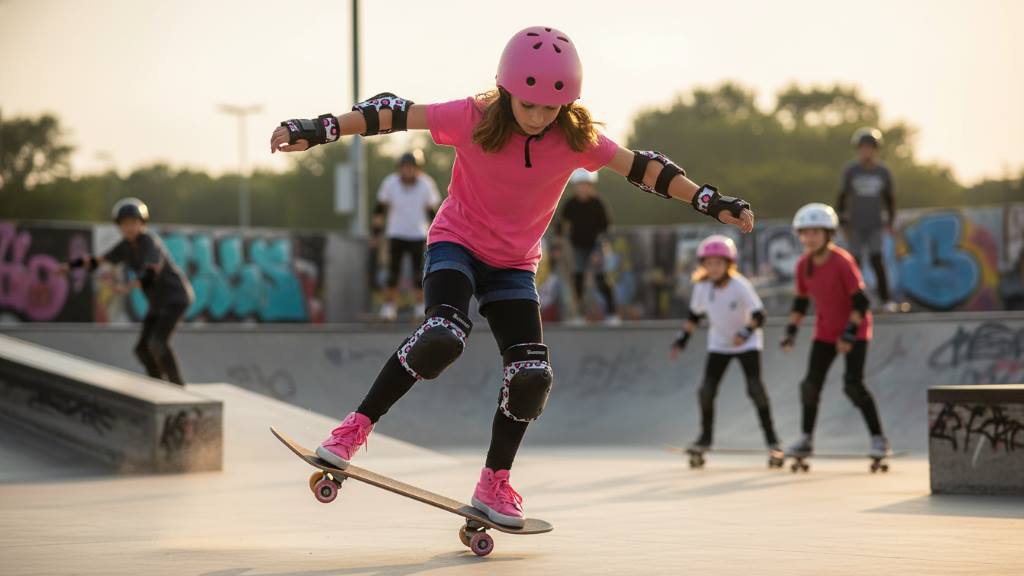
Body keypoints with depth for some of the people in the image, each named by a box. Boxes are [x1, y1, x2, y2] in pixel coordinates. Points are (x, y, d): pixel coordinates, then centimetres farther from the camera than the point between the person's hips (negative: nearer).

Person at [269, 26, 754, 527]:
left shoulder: (576, 138, -13)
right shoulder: (473, 119, -20)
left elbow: (644, 169, -8)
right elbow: (393, 115, -18)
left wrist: (710, 202, -13)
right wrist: (318, 130, -25)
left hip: (514, 264, 4)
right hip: (458, 242, -3)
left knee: (531, 376, -8)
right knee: (442, 337, -31)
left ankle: (494, 485, 10)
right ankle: (357, 426, -16)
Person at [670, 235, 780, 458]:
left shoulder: (740, 286, -24)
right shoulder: (702, 287, -12)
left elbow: (758, 315, -26)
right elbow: (694, 315, 5)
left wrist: (746, 332, -43)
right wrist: (682, 339, -1)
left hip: (747, 344, -4)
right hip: (719, 344, 4)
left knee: (755, 387, -18)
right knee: (706, 390, -6)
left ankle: (771, 437, -6)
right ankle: (705, 437, 13)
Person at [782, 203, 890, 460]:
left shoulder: (842, 261, -21)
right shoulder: (804, 265, -3)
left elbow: (861, 301, -20)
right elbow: (801, 301, 10)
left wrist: (850, 333, -25)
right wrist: (791, 331, 3)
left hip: (854, 331, -6)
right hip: (825, 332, 6)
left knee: (853, 385, -15)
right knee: (811, 383, 2)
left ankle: (878, 439, -5)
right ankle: (806, 439, 16)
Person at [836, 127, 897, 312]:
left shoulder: (883, 172, 2)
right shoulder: (850, 170, -2)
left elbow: (889, 198, 14)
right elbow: (842, 196, 4)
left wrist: (890, 221, 11)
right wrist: (842, 222, 3)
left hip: (875, 225, 0)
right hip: (855, 226, 0)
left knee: (877, 259, -10)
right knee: (855, 261, 0)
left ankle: (886, 300, -6)